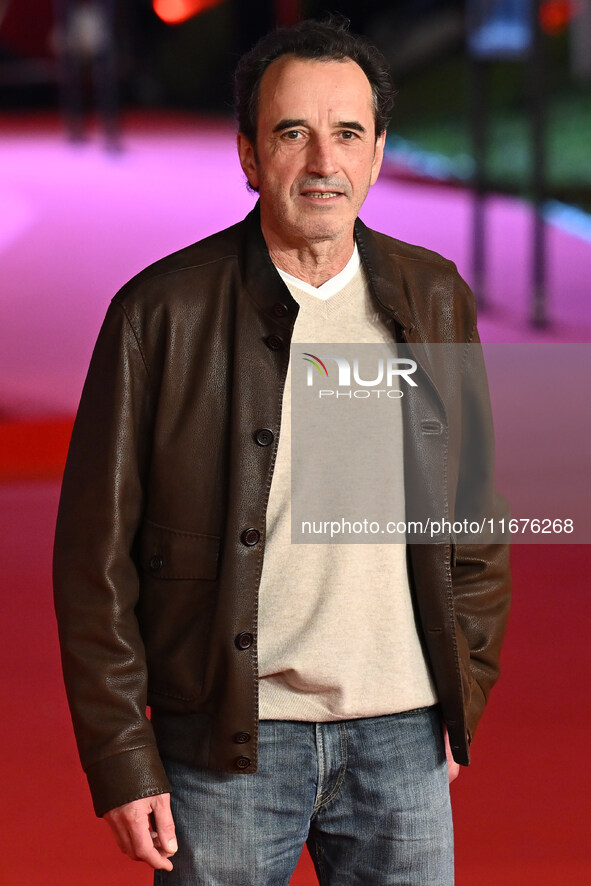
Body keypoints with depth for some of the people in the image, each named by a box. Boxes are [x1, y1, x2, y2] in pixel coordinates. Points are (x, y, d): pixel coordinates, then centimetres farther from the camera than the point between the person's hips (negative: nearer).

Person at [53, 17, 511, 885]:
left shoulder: (435, 300, 5)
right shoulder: (163, 311, -6)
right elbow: (96, 552, -5)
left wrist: (466, 697, 10)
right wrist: (121, 761, -7)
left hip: (402, 739, 3)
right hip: (227, 745, -3)